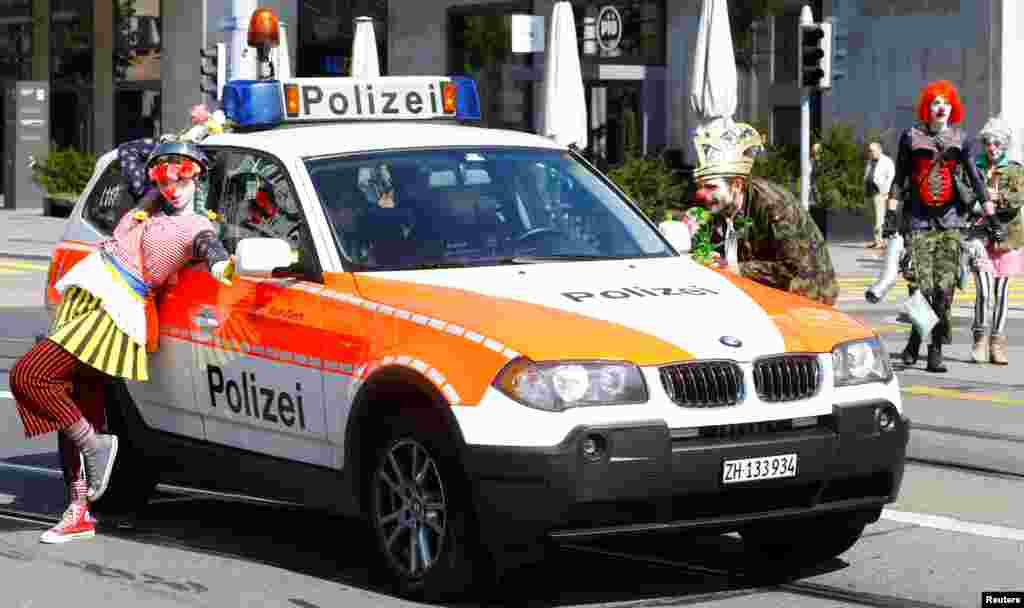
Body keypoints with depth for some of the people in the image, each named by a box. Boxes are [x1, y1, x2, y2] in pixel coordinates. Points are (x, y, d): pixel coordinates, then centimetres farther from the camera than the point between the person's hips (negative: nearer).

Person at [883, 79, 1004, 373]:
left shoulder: (960, 139, 8)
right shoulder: (911, 137, 5)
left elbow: (976, 180, 10)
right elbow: (899, 180, 8)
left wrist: (991, 217, 7)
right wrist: (891, 215, 2)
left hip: (950, 220, 1)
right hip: (919, 219, -1)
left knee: (945, 289, -5)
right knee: (922, 287, -9)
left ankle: (936, 350, 2)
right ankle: (915, 341, 12)